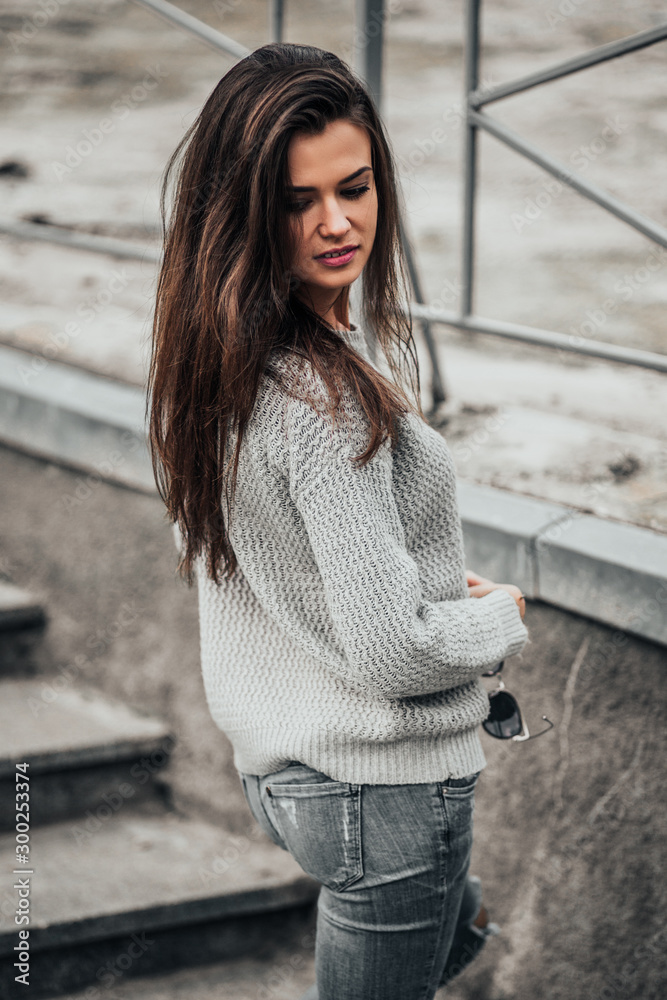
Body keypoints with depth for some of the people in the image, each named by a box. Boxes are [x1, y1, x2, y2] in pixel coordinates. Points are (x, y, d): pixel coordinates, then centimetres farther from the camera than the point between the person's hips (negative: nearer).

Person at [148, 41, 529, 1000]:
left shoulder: (215, 365, 1)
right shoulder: (329, 397, -28)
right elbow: (390, 652, -28)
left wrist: (438, 584, 11)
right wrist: (500, 615, -8)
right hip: (382, 786, -9)